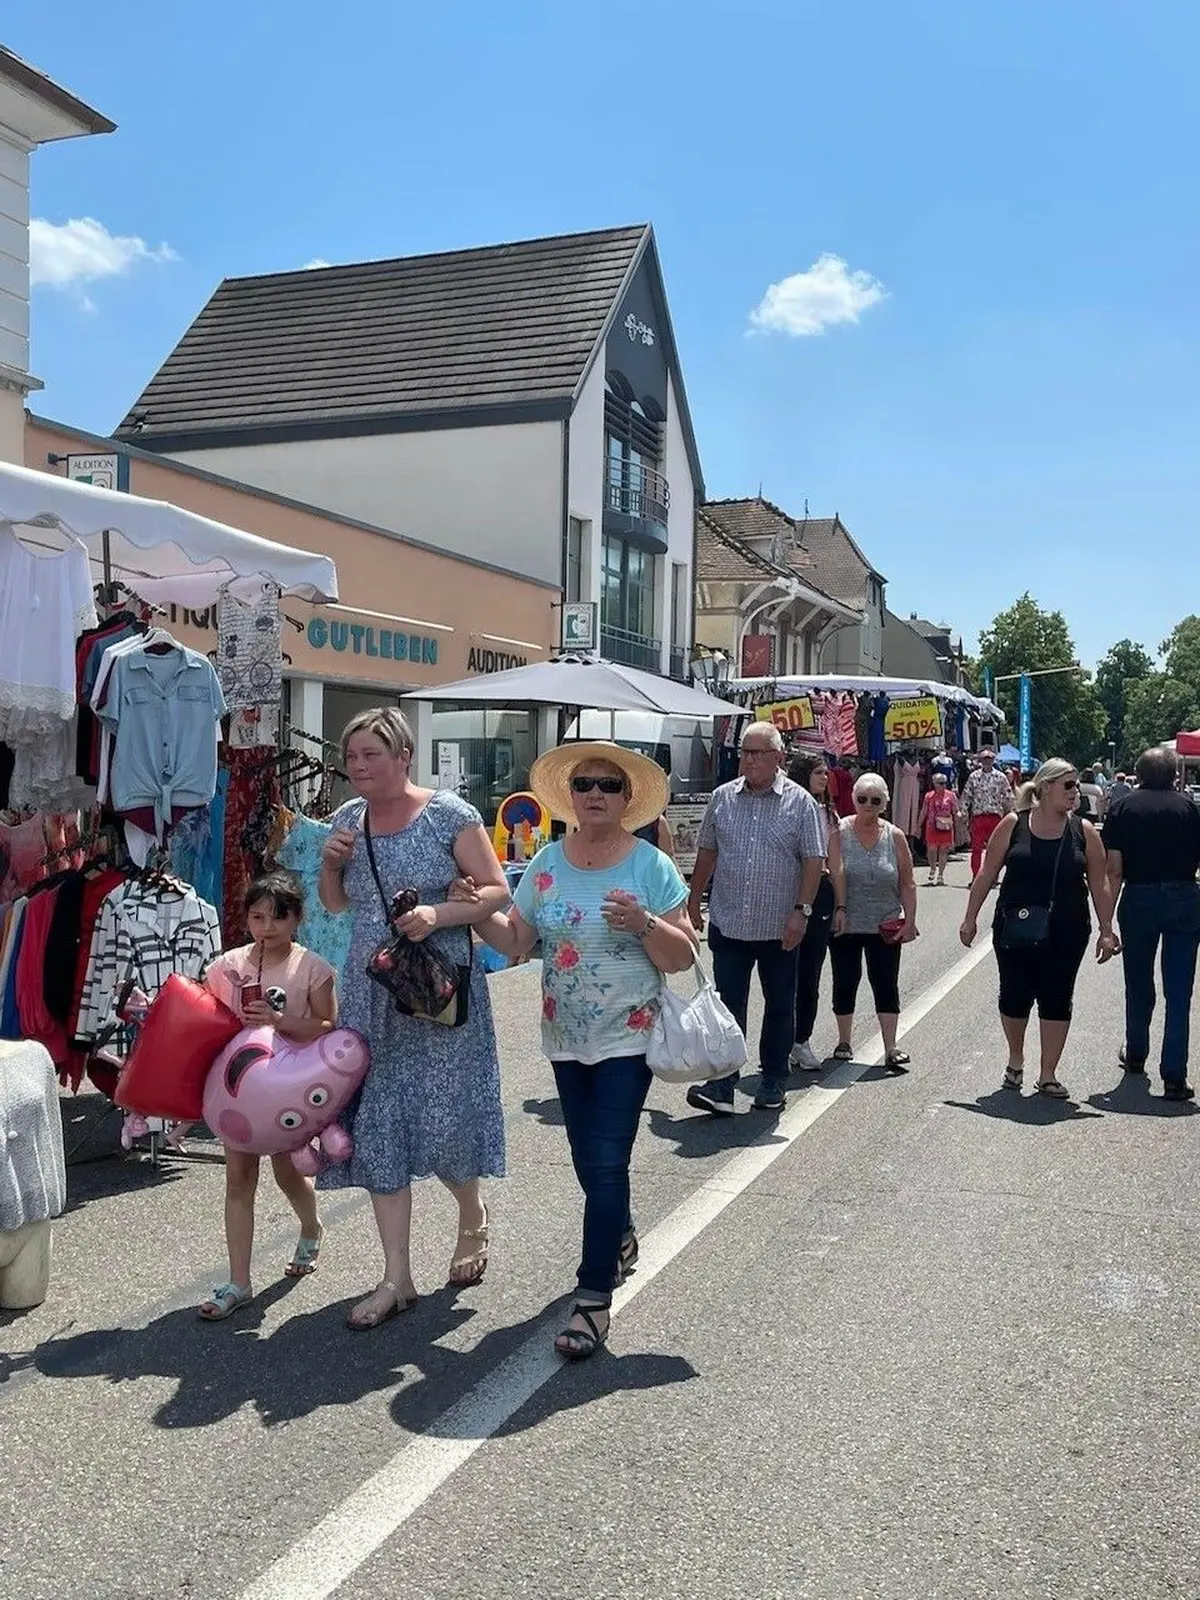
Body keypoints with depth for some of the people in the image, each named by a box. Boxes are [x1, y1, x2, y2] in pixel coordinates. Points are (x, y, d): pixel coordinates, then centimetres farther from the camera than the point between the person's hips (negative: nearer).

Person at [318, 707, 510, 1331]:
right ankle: (397, 1278, 14)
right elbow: (335, 904, 19)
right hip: (370, 993, 5)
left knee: (444, 1120, -2)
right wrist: (330, 864, -2)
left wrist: (439, 914, -22)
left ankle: (473, 1218, 32)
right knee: (378, 1126, 4)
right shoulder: (347, 818, 9)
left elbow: (496, 890, -7)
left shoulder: (449, 813, -7)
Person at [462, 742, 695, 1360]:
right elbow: (515, 940, 5)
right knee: (589, 1158, 18)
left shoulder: (652, 865, -9)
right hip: (565, 1037, 5)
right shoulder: (547, 863, 2)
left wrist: (644, 924, -26)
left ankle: (593, 1299, 1)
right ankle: (619, 1235, 46)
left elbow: (682, 957, -9)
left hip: (626, 1037, -5)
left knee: (605, 1163, -8)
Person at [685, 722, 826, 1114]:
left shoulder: (800, 802, -3)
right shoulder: (722, 798, 6)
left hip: (779, 928, -1)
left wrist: (802, 910, -13)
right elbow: (707, 851, 14)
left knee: (779, 1006, 11)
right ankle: (722, 1085, 1)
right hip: (728, 924, 2)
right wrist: (695, 898, 12)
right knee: (727, 1005, -1)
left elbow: (814, 860, -5)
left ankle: (774, 1082, 24)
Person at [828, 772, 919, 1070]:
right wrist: (839, 909, -16)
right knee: (845, 982, 8)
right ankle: (844, 1042, 22)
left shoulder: (895, 837, 3)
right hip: (845, 925, -1)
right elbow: (835, 874, -9)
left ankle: (891, 1048, 4)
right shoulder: (839, 831, -5)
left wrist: (910, 920, -1)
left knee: (886, 984, 1)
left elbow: (907, 884, 5)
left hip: (885, 926, 1)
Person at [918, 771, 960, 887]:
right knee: (931, 849, 0)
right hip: (932, 826, 0)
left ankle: (940, 874, 10)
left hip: (946, 827, 0)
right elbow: (923, 812, 11)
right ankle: (932, 870, 26)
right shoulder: (929, 796, 4)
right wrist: (919, 826, 11)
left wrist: (958, 816, -14)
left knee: (944, 849, 0)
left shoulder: (951, 795, 2)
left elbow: (955, 811, 5)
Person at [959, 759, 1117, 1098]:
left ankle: (1048, 1075, 16)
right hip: (1015, 930, -1)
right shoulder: (1014, 825, -3)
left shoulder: (1084, 832, 1)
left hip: (1066, 934, 1)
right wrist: (970, 918, 0)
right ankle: (1015, 1060, 31)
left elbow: (1099, 885, 3)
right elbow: (987, 874, 1)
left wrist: (1106, 930, -2)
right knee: (1015, 996, 5)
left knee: (1057, 1000, 4)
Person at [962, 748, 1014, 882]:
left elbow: (1008, 796, 8)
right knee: (976, 848, -3)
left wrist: (1009, 814, 5)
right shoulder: (973, 777, 6)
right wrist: (965, 812, 1)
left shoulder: (1000, 777, 4)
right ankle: (975, 877, 0)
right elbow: (966, 796, 9)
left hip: (995, 816, 0)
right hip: (978, 816, 0)